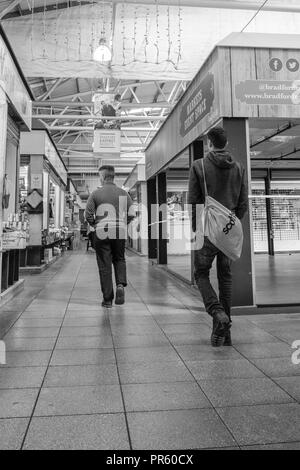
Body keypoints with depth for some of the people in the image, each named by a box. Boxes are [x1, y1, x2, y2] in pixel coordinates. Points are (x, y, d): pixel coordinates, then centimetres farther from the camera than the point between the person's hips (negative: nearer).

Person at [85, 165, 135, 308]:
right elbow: (131, 214, 1)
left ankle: (108, 299, 8)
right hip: (120, 232, 2)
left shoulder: (96, 193, -1)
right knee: (119, 259, 21)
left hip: (102, 232, -2)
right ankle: (120, 284, -4)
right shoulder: (123, 193, 4)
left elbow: (88, 214, -4)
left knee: (104, 265, 4)